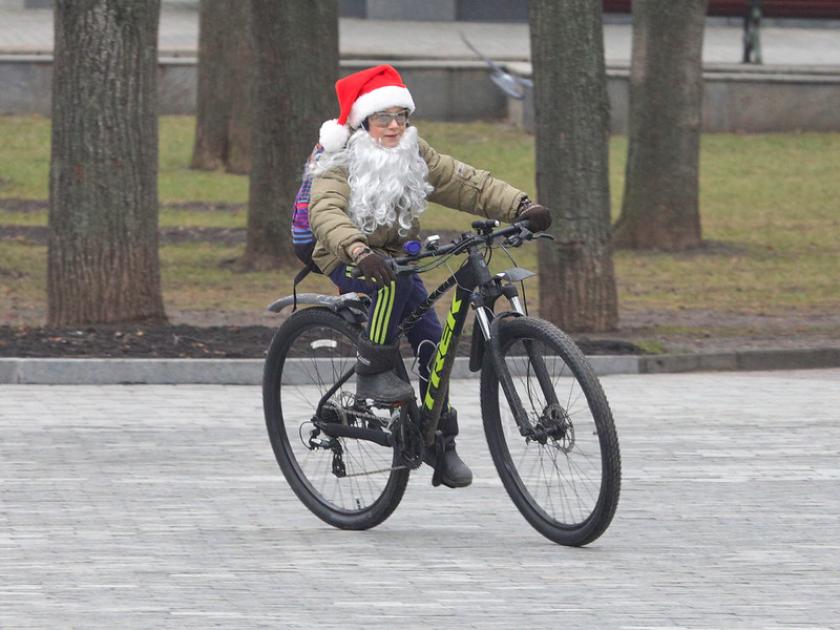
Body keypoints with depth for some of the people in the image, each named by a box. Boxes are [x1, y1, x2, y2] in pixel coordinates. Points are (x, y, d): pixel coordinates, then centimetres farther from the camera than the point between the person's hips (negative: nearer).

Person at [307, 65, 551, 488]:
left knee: (432, 340, -9)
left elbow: (466, 183, -9)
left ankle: (440, 440, 2)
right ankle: (372, 372, -25)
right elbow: (326, 214, -35)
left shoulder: (414, 157, -1)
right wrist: (360, 251, -54)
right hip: (347, 263, -5)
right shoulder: (339, 163, -17)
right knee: (395, 279, -36)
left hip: (395, 256, 5)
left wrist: (520, 207, -25)